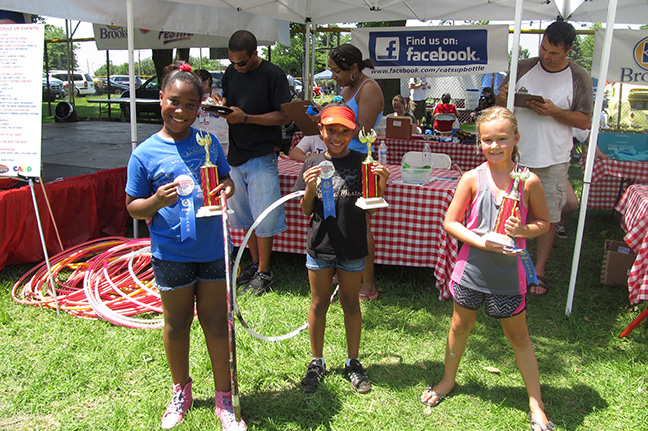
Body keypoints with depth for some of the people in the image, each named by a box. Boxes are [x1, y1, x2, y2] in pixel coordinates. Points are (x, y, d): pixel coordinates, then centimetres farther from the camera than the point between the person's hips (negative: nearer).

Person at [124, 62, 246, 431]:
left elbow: (226, 178, 14)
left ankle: (224, 399, 26)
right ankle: (181, 392, 39)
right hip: (171, 252, -1)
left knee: (217, 323, 9)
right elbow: (133, 207, -2)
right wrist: (156, 201, -22)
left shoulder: (208, 142, 1)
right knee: (177, 324, 15)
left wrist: (227, 190, -9)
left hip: (213, 249, 2)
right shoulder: (145, 154, -6)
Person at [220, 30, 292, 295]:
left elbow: (285, 116, -12)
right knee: (242, 214, 13)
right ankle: (254, 264, 28)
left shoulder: (273, 74, -10)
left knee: (263, 217, -2)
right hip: (236, 154, 7)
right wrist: (220, 106, -5)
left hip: (262, 155, -6)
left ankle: (264, 273, 10)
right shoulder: (230, 72, 9)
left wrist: (246, 118, -20)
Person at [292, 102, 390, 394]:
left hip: (352, 247, -1)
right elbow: (306, 211, 2)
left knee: (351, 304, 13)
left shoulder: (362, 163, -5)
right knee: (319, 304, 13)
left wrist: (381, 184, -20)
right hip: (319, 246, 1)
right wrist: (310, 189, -17)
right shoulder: (312, 164, 0)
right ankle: (317, 362, 31)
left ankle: (353, 362, 31)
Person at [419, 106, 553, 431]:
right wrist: (481, 241, -19)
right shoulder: (472, 179, -9)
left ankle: (535, 402, 31)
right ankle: (449, 380, 43)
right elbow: (450, 223, -6)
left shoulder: (528, 181, -8)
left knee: (518, 336, 13)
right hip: (471, 267, 1)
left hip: (508, 272, -1)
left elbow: (543, 222, 3)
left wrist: (523, 230, -18)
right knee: (460, 326, 19)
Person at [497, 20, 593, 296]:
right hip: (517, 156, 2)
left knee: (548, 217, 5)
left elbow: (585, 121, -2)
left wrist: (554, 111, -17)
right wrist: (503, 97, -13)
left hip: (553, 160, -1)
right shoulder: (523, 68, 3)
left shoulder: (579, 77, -1)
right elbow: (500, 106, 11)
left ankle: (539, 271, 19)